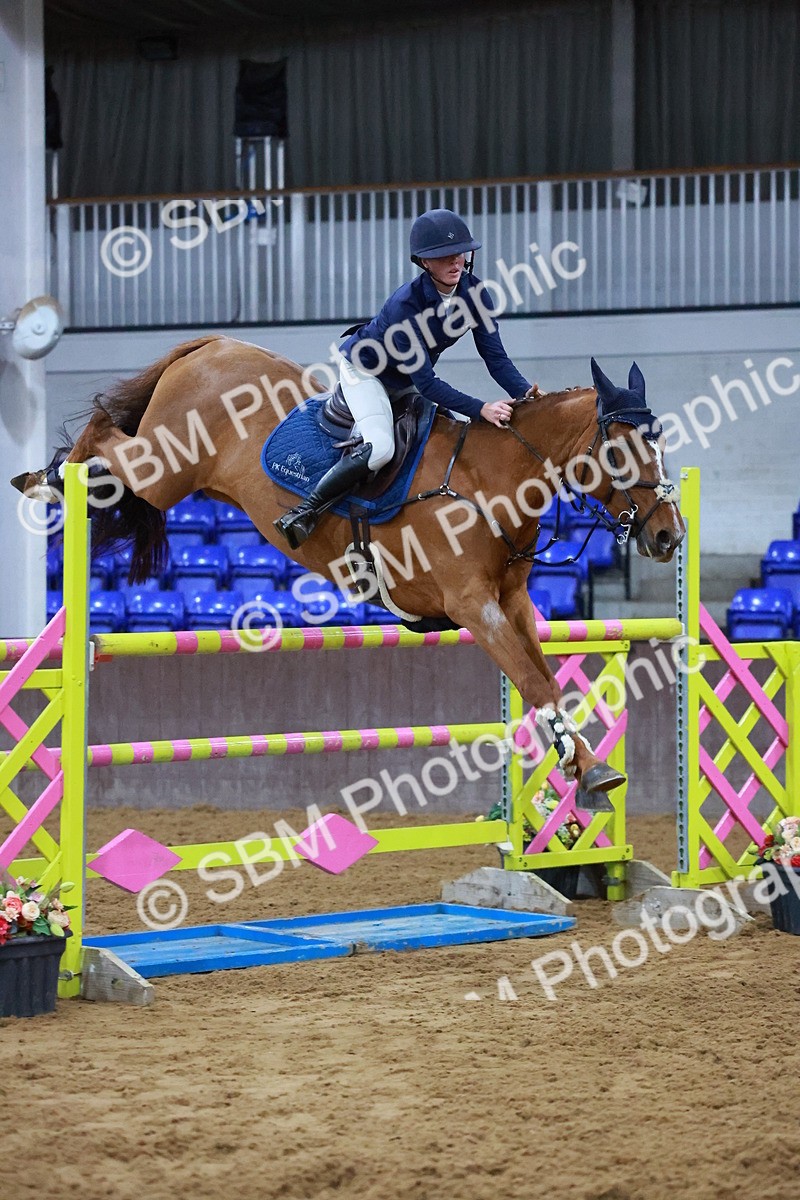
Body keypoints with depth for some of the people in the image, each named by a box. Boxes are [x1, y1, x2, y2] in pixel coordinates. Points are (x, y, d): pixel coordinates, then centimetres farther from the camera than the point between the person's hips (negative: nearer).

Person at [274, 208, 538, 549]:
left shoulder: (472, 291, -19)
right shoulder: (405, 305, -37)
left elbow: (495, 355, -15)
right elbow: (426, 383, -37)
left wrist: (524, 391, -33)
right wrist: (480, 409, -46)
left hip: (406, 380, 8)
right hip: (364, 369, -8)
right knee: (380, 447, -29)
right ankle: (305, 511, -18)